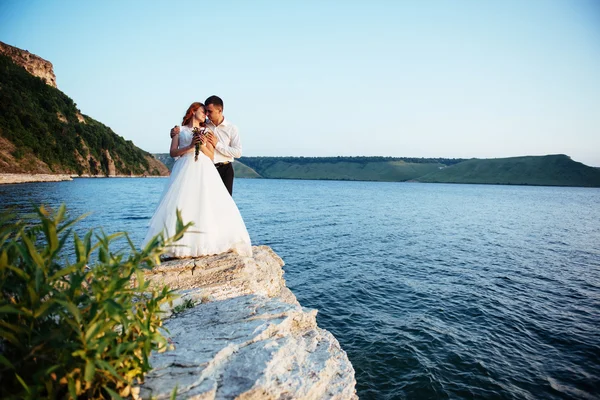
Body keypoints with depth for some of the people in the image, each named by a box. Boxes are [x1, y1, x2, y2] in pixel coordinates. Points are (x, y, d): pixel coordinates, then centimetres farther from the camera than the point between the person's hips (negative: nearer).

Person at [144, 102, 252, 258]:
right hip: (185, 170, -2)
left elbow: (211, 156, 13)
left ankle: (207, 243, -10)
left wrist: (203, 145, -4)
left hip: (204, 171, 2)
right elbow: (173, 152, 5)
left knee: (208, 204, -11)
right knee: (181, 205, -14)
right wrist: (190, 146, -7)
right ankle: (182, 245, -14)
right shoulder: (180, 130, 15)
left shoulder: (206, 132, 21)